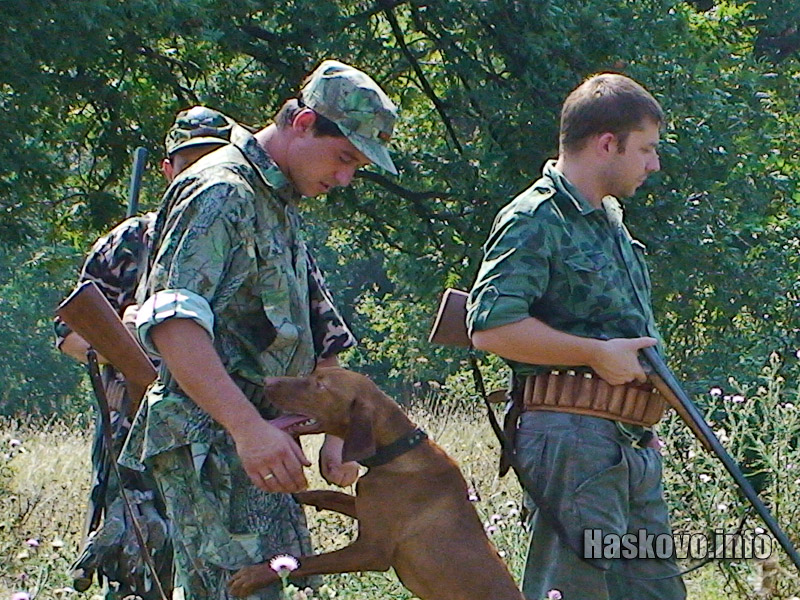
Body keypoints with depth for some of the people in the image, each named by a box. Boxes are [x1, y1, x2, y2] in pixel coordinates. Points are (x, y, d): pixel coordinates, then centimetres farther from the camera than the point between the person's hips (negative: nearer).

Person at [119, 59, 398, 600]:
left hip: (254, 448, 10)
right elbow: (171, 321, -25)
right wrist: (249, 426, -32)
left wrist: (334, 435, 12)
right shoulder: (221, 194, -11)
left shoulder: (281, 208, 22)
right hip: (211, 442, -10)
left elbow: (316, 341, 26)